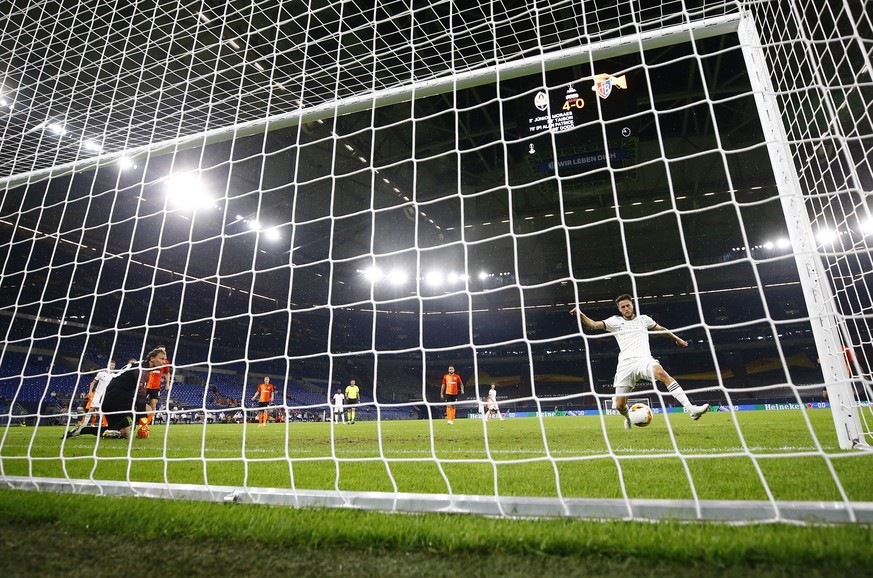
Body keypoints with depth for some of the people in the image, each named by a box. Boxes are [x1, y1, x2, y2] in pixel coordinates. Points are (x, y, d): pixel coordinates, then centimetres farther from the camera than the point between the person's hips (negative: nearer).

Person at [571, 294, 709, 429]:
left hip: (644, 359, 0)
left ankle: (691, 409, -38)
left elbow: (661, 328, 37)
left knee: (661, 373, -36)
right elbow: (594, 325, 1)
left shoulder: (643, 319, 19)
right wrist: (580, 314, -16)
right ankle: (628, 417, 34)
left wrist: (677, 339, 47)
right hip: (625, 364, 0)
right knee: (619, 405, -3)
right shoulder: (615, 321, 13)